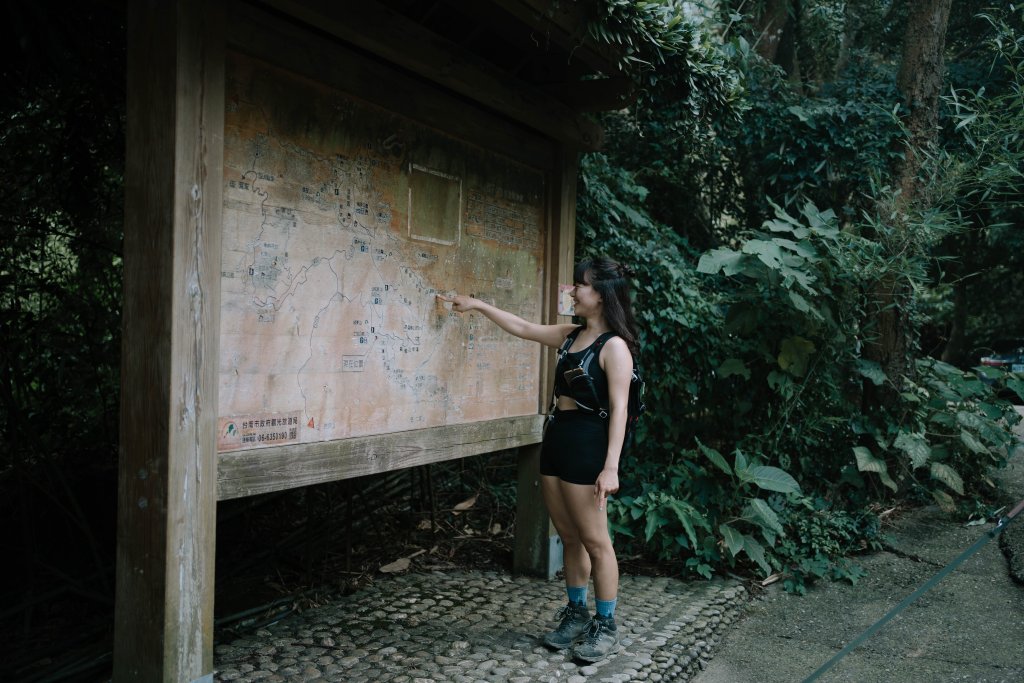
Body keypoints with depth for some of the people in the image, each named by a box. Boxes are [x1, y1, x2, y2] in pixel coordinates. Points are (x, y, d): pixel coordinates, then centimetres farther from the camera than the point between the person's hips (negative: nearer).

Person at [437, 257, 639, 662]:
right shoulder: (572, 335, 12)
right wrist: (478, 305, 22)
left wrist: (611, 465, -22)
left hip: (586, 445, -8)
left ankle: (605, 627, 15)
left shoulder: (614, 346, -12)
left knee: (595, 542, 2)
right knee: (569, 538, 15)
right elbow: (523, 329, 22)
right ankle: (576, 614, 28)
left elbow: (619, 408, -17)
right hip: (556, 440, 8)